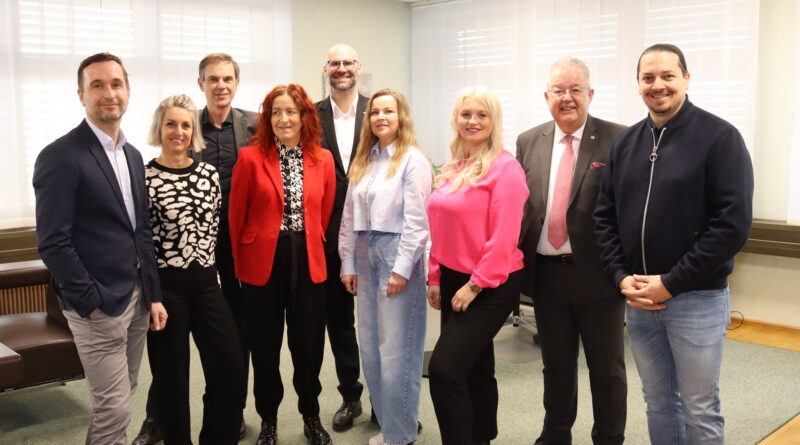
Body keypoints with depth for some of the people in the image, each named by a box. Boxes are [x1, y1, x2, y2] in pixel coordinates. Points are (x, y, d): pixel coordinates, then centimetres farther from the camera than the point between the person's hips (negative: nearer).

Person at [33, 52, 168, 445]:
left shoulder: (132, 155, 11)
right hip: (98, 305, -7)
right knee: (114, 409, 0)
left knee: (120, 398, 16)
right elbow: (53, 242, -16)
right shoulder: (60, 157, -12)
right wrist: (91, 301, -14)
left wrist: (153, 294, 9)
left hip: (137, 297, 7)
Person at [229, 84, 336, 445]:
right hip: (262, 264, -2)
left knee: (309, 345, 9)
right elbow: (236, 215, 0)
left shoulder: (323, 159, 3)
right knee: (265, 347, 9)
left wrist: (310, 244, 13)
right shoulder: (251, 157, -6)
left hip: (308, 263, 2)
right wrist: (242, 260, 7)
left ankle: (311, 416, 31)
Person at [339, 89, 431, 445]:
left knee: (396, 349, 0)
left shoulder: (413, 160, -8)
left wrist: (402, 269, -16)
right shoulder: (363, 161, 12)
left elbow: (416, 220, -13)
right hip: (366, 256, 7)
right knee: (370, 345, 12)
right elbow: (350, 216, 11)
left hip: (397, 255, -7)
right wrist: (348, 263, 7)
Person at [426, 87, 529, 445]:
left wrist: (476, 285, -17)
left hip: (490, 286, -7)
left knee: (445, 369, -12)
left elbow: (504, 237, -18)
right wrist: (435, 277, 12)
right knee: (475, 368, 17)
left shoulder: (505, 167, -13)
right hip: (453, 279, 7)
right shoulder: (452, 169, 10)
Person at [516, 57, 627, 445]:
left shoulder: (618, 140, -7)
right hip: (546, 275, 4)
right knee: (556, 366, 19)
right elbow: (517, 205, 9)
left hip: (598, 274, -3)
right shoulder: (528, 142, 6)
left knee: (607, 368, 12)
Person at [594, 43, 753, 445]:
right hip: (638, 298, 5)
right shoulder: (625, 143, 8)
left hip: (697, 298, -4)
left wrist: (671, 283, -15)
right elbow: (605, 216, 10)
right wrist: (622, 276, -4)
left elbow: (733, 223, -14)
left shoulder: (719, 137, -8)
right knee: (658, 401, 17)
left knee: (699, 410, 7)